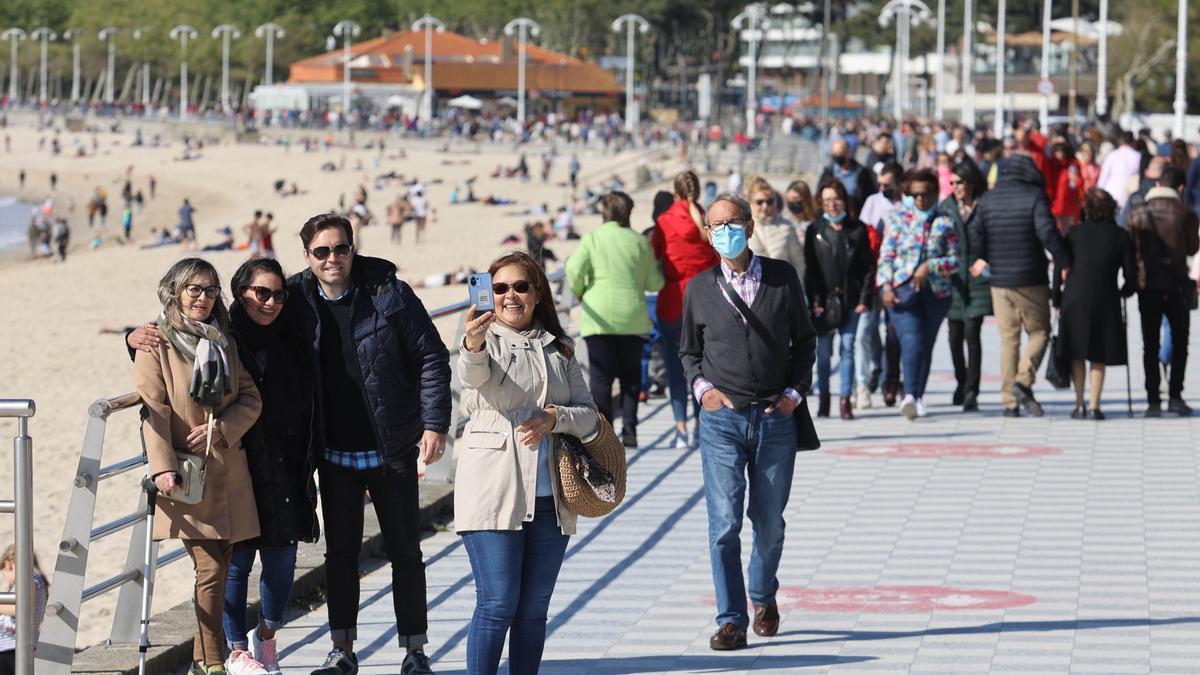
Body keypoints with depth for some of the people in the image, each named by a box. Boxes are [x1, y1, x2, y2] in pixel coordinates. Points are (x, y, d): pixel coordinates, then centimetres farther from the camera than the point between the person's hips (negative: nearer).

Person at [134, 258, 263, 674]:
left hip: (227, 468, 6)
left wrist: (221, 428, -8)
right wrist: (163, 467, -20)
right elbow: (153, 409, -10)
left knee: (221, 567, 5)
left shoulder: (223, 342, 15)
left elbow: (251, 399, 11)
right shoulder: (156, 343, -3)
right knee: (209, 567, -13)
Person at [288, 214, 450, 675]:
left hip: (391, 448, -3)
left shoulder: (389, 293, -9)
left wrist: (435, 424, -11)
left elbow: (432, 357, -5)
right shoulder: (298, 300, -1)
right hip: (334, 453, 3)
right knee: (340, 552, 9)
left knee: (405, 551, 5)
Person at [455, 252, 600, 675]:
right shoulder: (486, 339, 0)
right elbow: (472, 374, -23)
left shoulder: (558, 349, 15)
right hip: (494, 493, -5)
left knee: (534, 609, 8)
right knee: (497, 605, -10)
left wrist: (556, 419, -11)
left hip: (549, 498, 5)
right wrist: (472, 346, -46)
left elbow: (589, 415, 10)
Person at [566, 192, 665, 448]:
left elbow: (575, 270, -11)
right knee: (630, 374, 12)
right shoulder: (639, 241, 5)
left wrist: (579, 292, 9)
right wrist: (658, 267, 28)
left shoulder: (592, 238, 0)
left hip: (599, 316, -2)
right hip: (633, 316, 2)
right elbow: (654, 282, 7)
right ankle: (629, 428, 4)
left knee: (601, 374, 0)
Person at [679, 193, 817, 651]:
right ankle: (731, 620, -4)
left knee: (769, 522, 9)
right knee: (725, 522, -9)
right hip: (722, 419, -1)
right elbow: (689, 350, 16)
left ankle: (763, 596, 35)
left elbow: (805, 341, 11)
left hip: (775, 418, 1)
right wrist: (702, 387, -1)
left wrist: (795, 391, 1)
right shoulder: (700, 289, 4)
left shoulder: (782, 279, 3)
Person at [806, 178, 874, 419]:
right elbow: (809, 269, 3)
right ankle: (823, 397, 15)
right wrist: (814, 301, -6)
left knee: (847, 349, -3)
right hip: (824, 300, 0)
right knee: (823, 352, 3)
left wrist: (864, 299, -3)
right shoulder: (815, 230, 5)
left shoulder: (857, 229, 5)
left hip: (850, 300, 0)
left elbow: (869, 266, 5)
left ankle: (845, 399, 2)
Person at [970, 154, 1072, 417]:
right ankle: (1023, 382, -15)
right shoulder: (1034, 196, -8)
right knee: (1039, 333, 8)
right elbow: (1047, 232, -17)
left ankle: (1010, 402, 6)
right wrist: (1065, 262, -8)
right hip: (1031, 281, -4)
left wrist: (981, 258, 22)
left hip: (999, 280, 4)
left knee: (1008, 339, 9)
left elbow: (975, 234, 3)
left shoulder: (988, 199, 5)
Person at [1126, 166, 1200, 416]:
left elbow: (1128, 248, 1)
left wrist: (1132, 280, 11)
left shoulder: (1137, 213, 0)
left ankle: (1153, 400, 2)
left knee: (1150, 345, 7)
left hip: (1146, 285, 2)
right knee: (1179, 342, 11)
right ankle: (1175, 396, 1)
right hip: (1176, 285, -2)